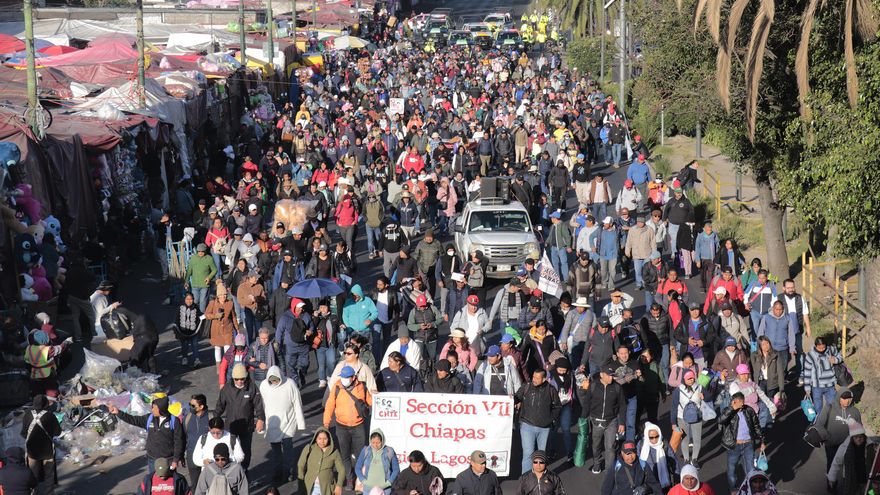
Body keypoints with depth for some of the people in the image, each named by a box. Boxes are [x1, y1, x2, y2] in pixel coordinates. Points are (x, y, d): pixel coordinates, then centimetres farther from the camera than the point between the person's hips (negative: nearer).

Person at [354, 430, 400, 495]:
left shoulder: (389, 452, -1)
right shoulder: (365, 451, 2)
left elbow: (396, 470, 5)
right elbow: (357, 468, 9)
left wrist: (388, 483, -4)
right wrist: (364, 481, -2)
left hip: (385, 489, -1)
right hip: (368, 489, 1)